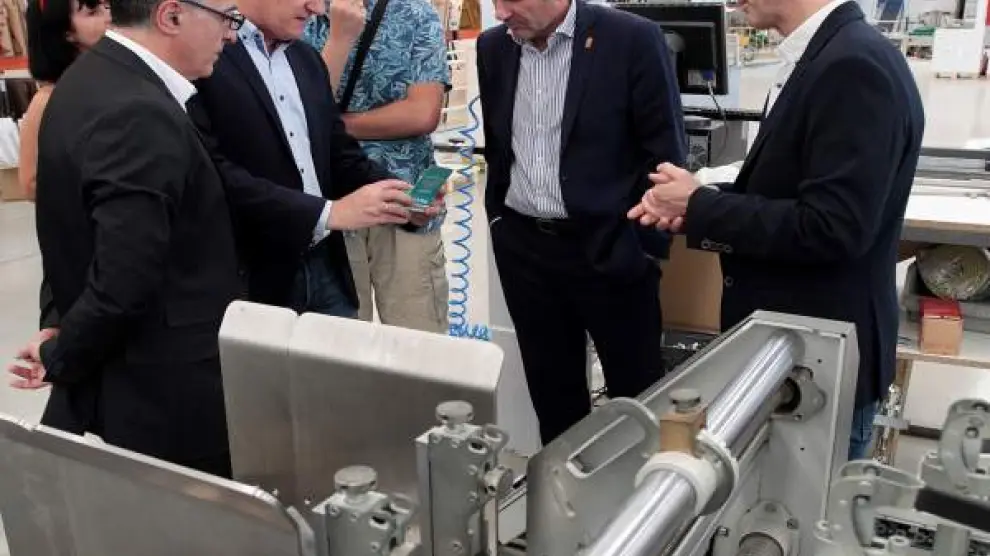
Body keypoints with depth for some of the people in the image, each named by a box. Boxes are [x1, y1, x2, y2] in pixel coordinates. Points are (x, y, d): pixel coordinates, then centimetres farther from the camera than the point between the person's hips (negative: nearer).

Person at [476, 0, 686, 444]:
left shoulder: (632, 39, -12)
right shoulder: (493, 48, 4)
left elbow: (666, 152, -9)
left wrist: (644, 245, -10)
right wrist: (497, 218, 14)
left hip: (611, 249, -4)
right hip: (523, 248, 5)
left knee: (637, 391, 9)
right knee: (551, 390, 16)